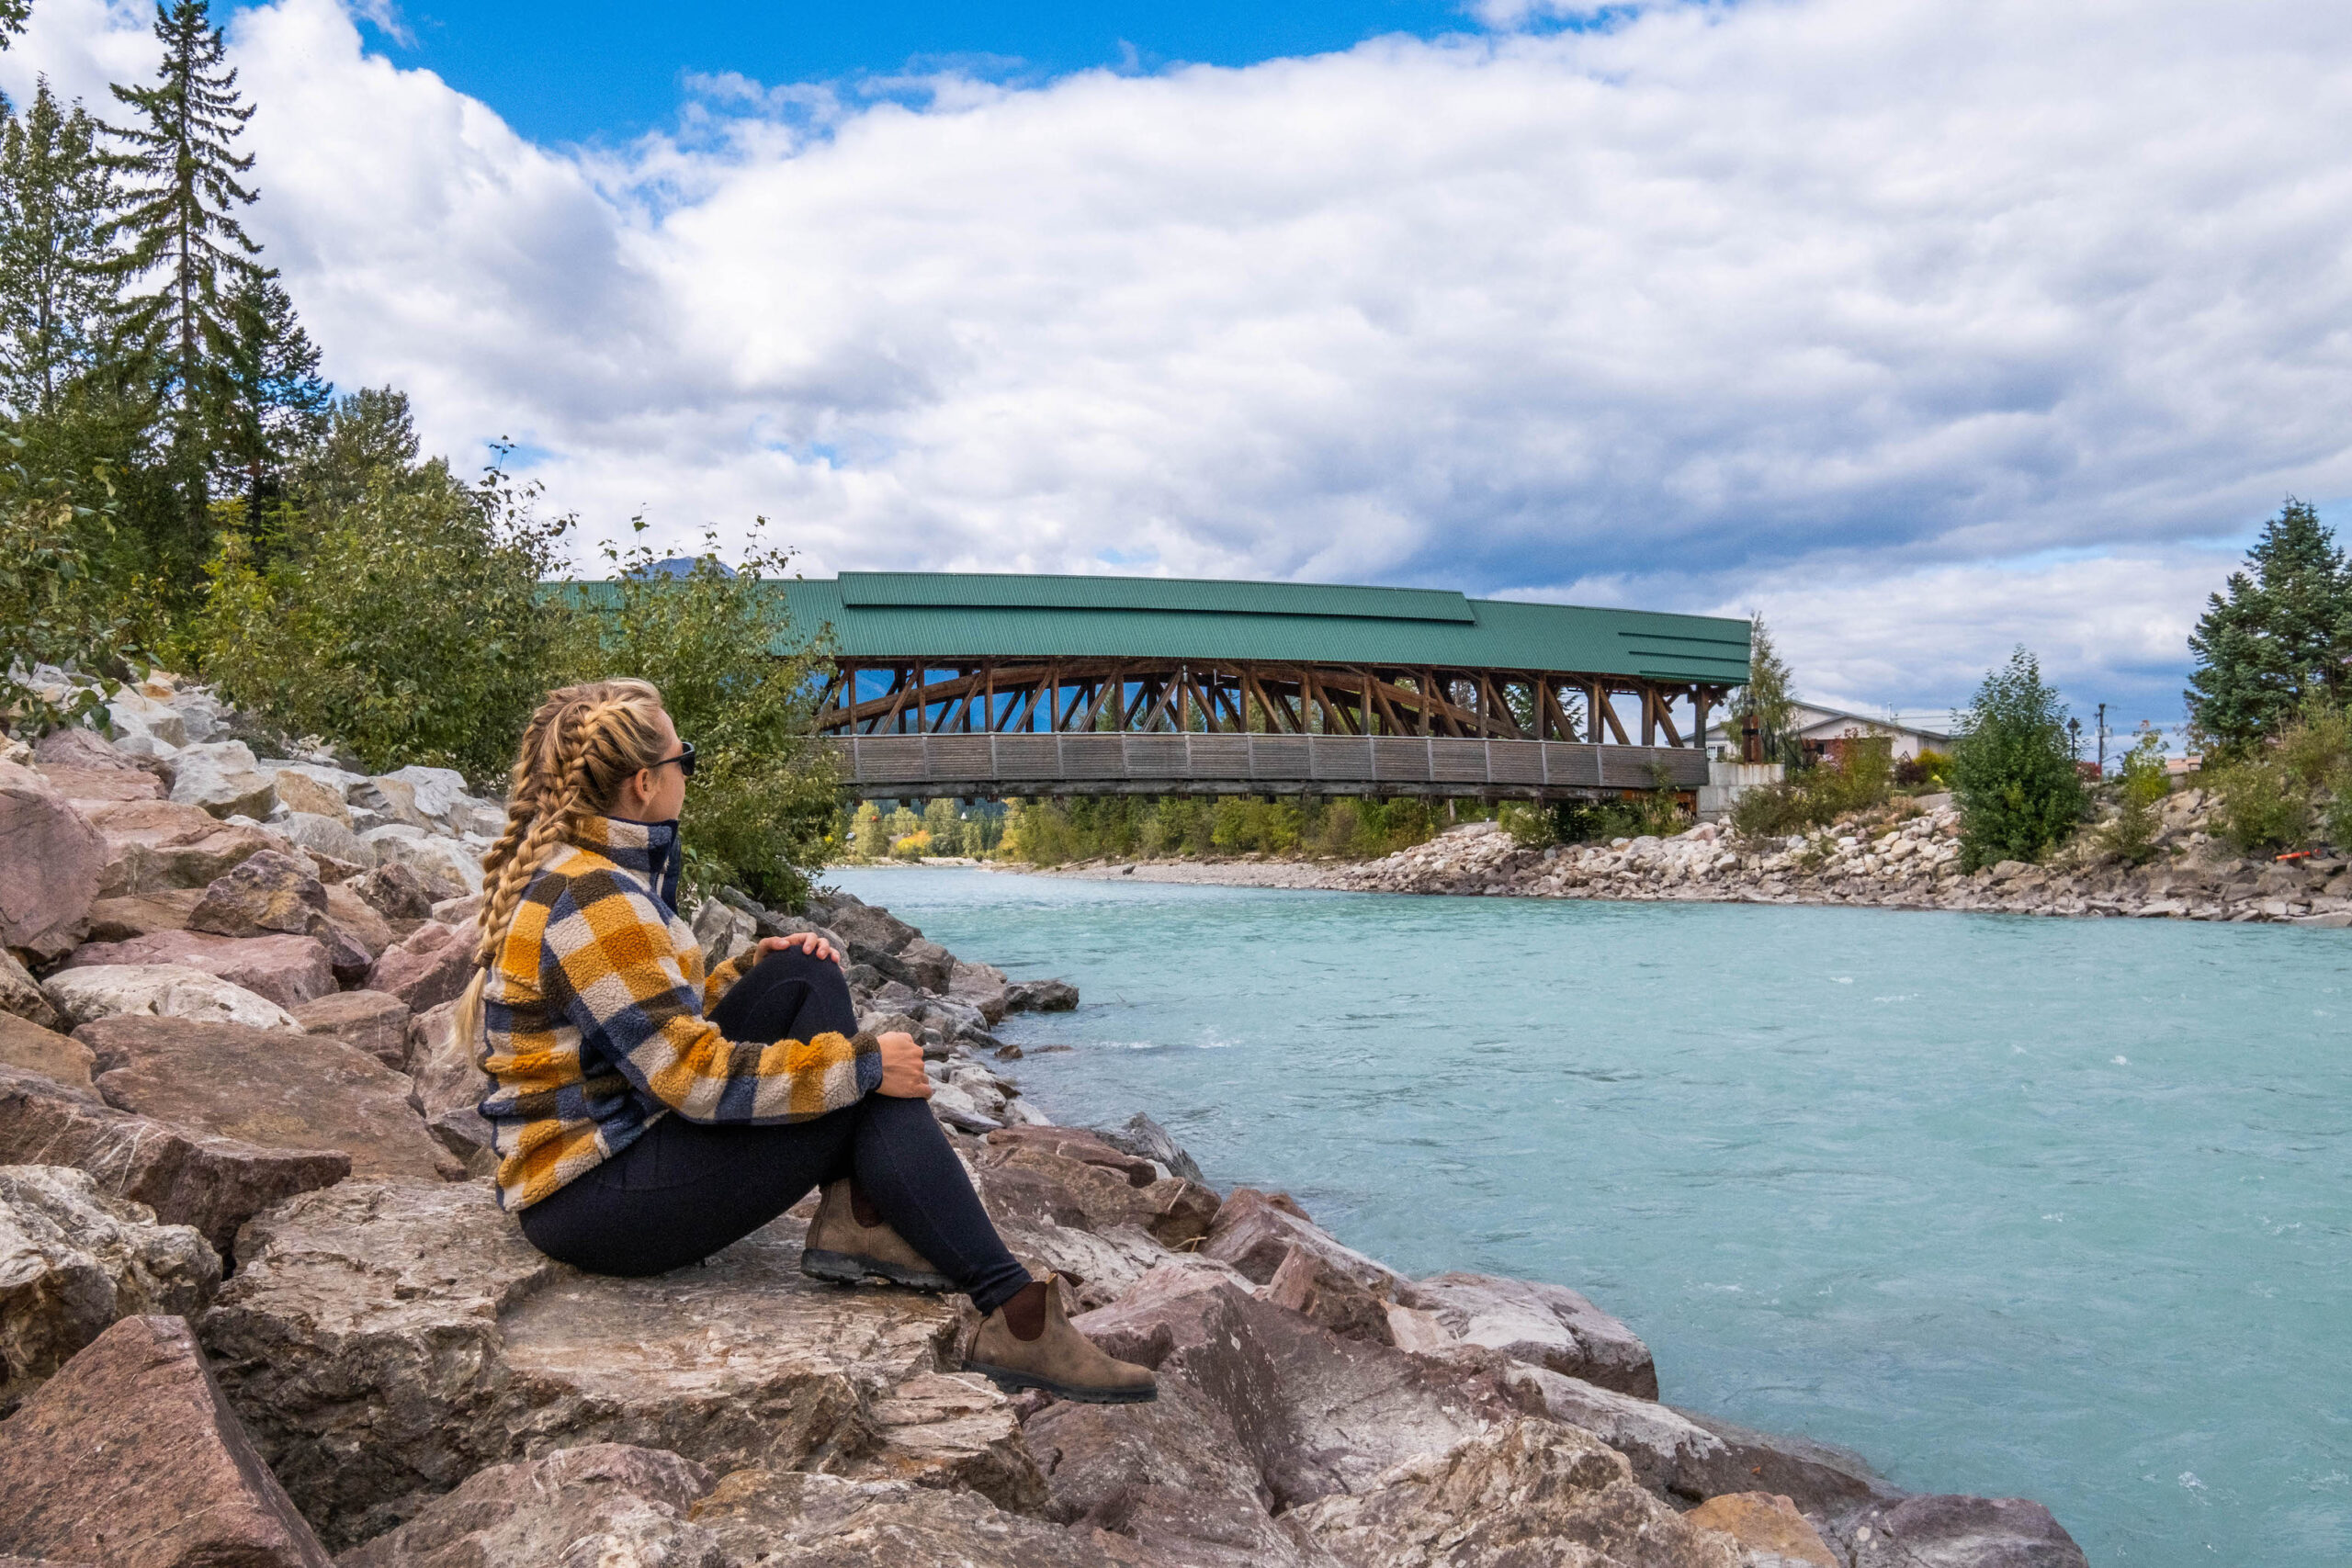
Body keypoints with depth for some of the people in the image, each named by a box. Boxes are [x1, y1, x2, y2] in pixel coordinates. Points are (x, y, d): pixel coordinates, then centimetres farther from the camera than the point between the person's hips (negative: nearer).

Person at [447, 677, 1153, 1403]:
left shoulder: (568, 872, 11)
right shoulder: (591, 900, -22)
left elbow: (663, 1022, 17)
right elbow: (694, 1076, -25)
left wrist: (751, 971, 4)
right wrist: (862, 1063, -19)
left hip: (610, 1136, 10)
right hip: (593, 1200, -10)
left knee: (803, 977, 4)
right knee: (878, 1094, -11)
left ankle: (856, 1218, -5)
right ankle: (1015, 1318, -11)